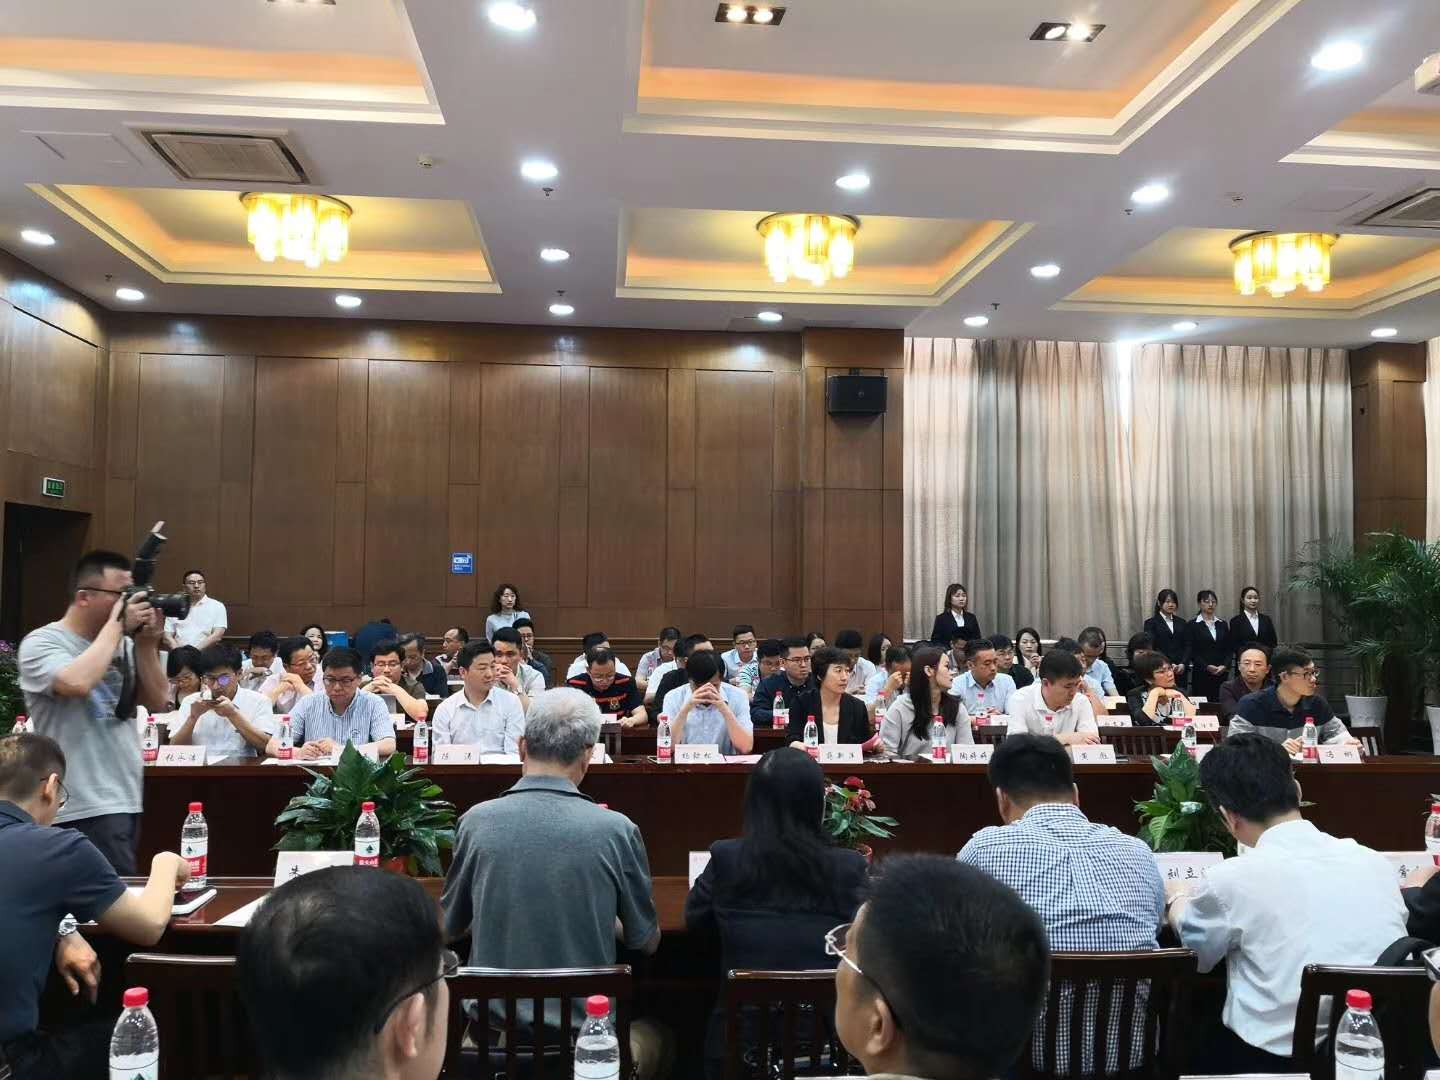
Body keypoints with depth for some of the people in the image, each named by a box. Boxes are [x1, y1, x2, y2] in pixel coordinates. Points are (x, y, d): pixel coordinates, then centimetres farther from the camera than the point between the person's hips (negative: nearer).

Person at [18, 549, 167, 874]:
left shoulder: (123, 645, 10)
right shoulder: (41, 642, -8)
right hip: (87, 808, -7)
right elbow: (76, 683, -29)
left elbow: (156, 703, 8)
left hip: (126, 799, 7)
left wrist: (146, 644, -3)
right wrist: (116, 625, -17)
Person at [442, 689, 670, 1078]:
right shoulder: (616, 830, -16)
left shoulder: (476, 821, -12)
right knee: (648, 1040, 30)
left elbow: (450, 928, 3)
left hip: (493, 1028, 2)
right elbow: (646, 941, -3)